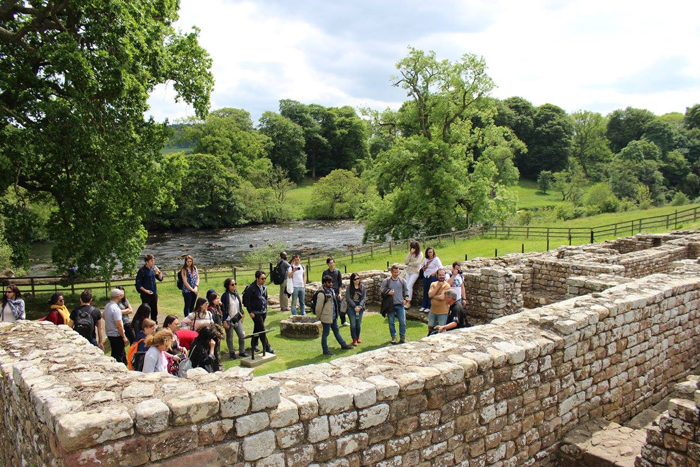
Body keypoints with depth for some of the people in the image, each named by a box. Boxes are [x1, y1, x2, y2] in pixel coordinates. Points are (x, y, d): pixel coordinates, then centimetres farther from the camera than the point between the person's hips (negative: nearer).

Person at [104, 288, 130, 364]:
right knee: (119, 356, -1)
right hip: (117, 335, -9)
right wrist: (124, 337, -14)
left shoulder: (107, 306, 6)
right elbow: (119, 325, -22)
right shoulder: (115, 308, -21)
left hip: (109, 334, 9)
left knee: (115, 355, 17)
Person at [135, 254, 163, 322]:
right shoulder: (142, 271, -10)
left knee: (154, 311, 12)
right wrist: (145, 290, -17)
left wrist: (159, 272, -7)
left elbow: (160, 279, 10)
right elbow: (138, 284, -9)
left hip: (154, 293, 5)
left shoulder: (153, 269, 5)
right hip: (146, 295, -5)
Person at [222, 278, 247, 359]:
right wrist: (224, 321, -16)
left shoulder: (236, 294, 5)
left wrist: (242, 314, 16)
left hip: (237, 319, 6)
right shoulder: (225, 296, -14)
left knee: (242, 335, 5)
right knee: (230, 337, 7)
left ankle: (242, 351, 19)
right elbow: (223, 309, -14)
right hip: (229, 320, -6)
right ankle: (232, 353, 22)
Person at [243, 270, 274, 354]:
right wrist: (250, 312, -14)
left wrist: (266, 309, 14)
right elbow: (247, 301, -14)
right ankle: (267, 348, -3)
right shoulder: (251, 288, -16)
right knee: (262, 330, -6)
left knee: (257, 329, 17)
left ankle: (254, 344, 31)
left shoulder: (264, 287, 5)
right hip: (256, 313, -6)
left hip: (263, 312, 6)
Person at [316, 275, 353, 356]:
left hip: (333, 317, 9)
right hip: (326, 317, -9)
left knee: (336, 331, 22)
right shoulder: (322, 294, -23)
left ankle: (343, 345, 35)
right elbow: (318, 307, -19)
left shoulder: (332, 290, 6)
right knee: (325, 334, 5)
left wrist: (336, 314, 17)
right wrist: (319, 317, -9)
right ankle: (325, 350, 17)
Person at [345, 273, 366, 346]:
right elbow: (348, 298, -8)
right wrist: (355, 306, -12)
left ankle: (358, 337, 26)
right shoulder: (349, 287, -4)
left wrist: (360, 306, -12)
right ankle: (354, 339, 8)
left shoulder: (363, 287, 2)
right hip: (351, 308, -2)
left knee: (359, 323, 8)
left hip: (360, 308, 2)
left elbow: (364, 298, 0)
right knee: (353, 324, -2)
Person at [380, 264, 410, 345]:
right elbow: (380, 290, -2)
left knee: (402, 322, 0)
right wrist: (388, 292, -16)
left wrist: (406, 299, 3)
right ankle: (393, 337, 20)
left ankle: (403, 337, 13)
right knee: (391, 322, 7)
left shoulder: (402, 281, 5)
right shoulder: (386, 281, -1)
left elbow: (406, 291, 16)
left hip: (400, 305, 1)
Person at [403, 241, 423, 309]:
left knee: (409, 285, -16)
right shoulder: (410, 253, 9)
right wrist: (410, 254, -9)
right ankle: (407, 300, 0)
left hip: (415, 272, -6)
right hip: (408, 271, 6)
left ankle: (408, 303, -15)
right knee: (407, 286, -3)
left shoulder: (420, 254, -6)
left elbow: (417, 263, -16)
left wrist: (409, 263, -3)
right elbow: (406, 262, -2)